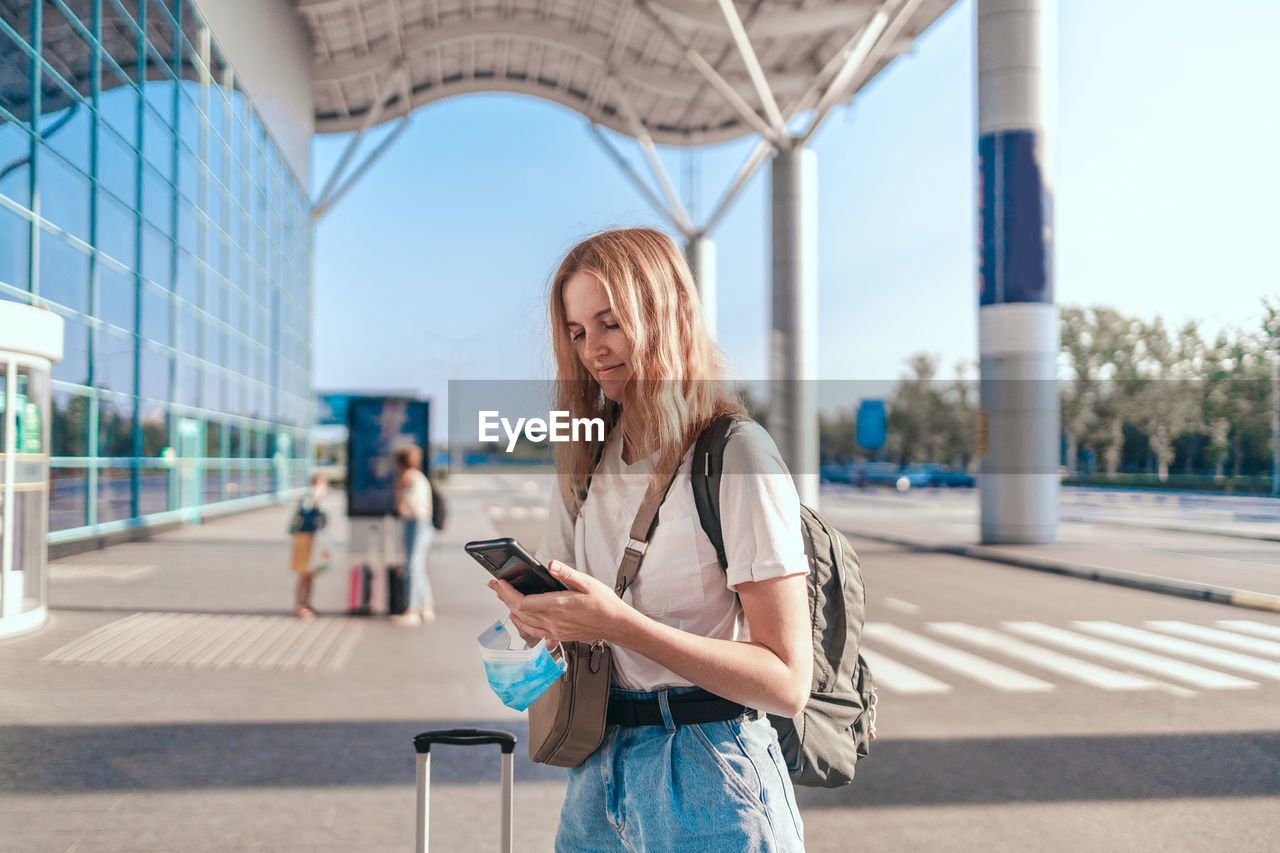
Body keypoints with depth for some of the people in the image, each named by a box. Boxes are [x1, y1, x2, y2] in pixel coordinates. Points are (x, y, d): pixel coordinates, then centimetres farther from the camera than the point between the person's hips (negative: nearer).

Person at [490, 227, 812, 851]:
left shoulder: (737, 455, -15)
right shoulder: (586, 460, 7)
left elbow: (788, 684, -19)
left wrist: (620, 624, -27)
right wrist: (530, 607, -11)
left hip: (710, 793, -6)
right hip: (598, 773, 6)